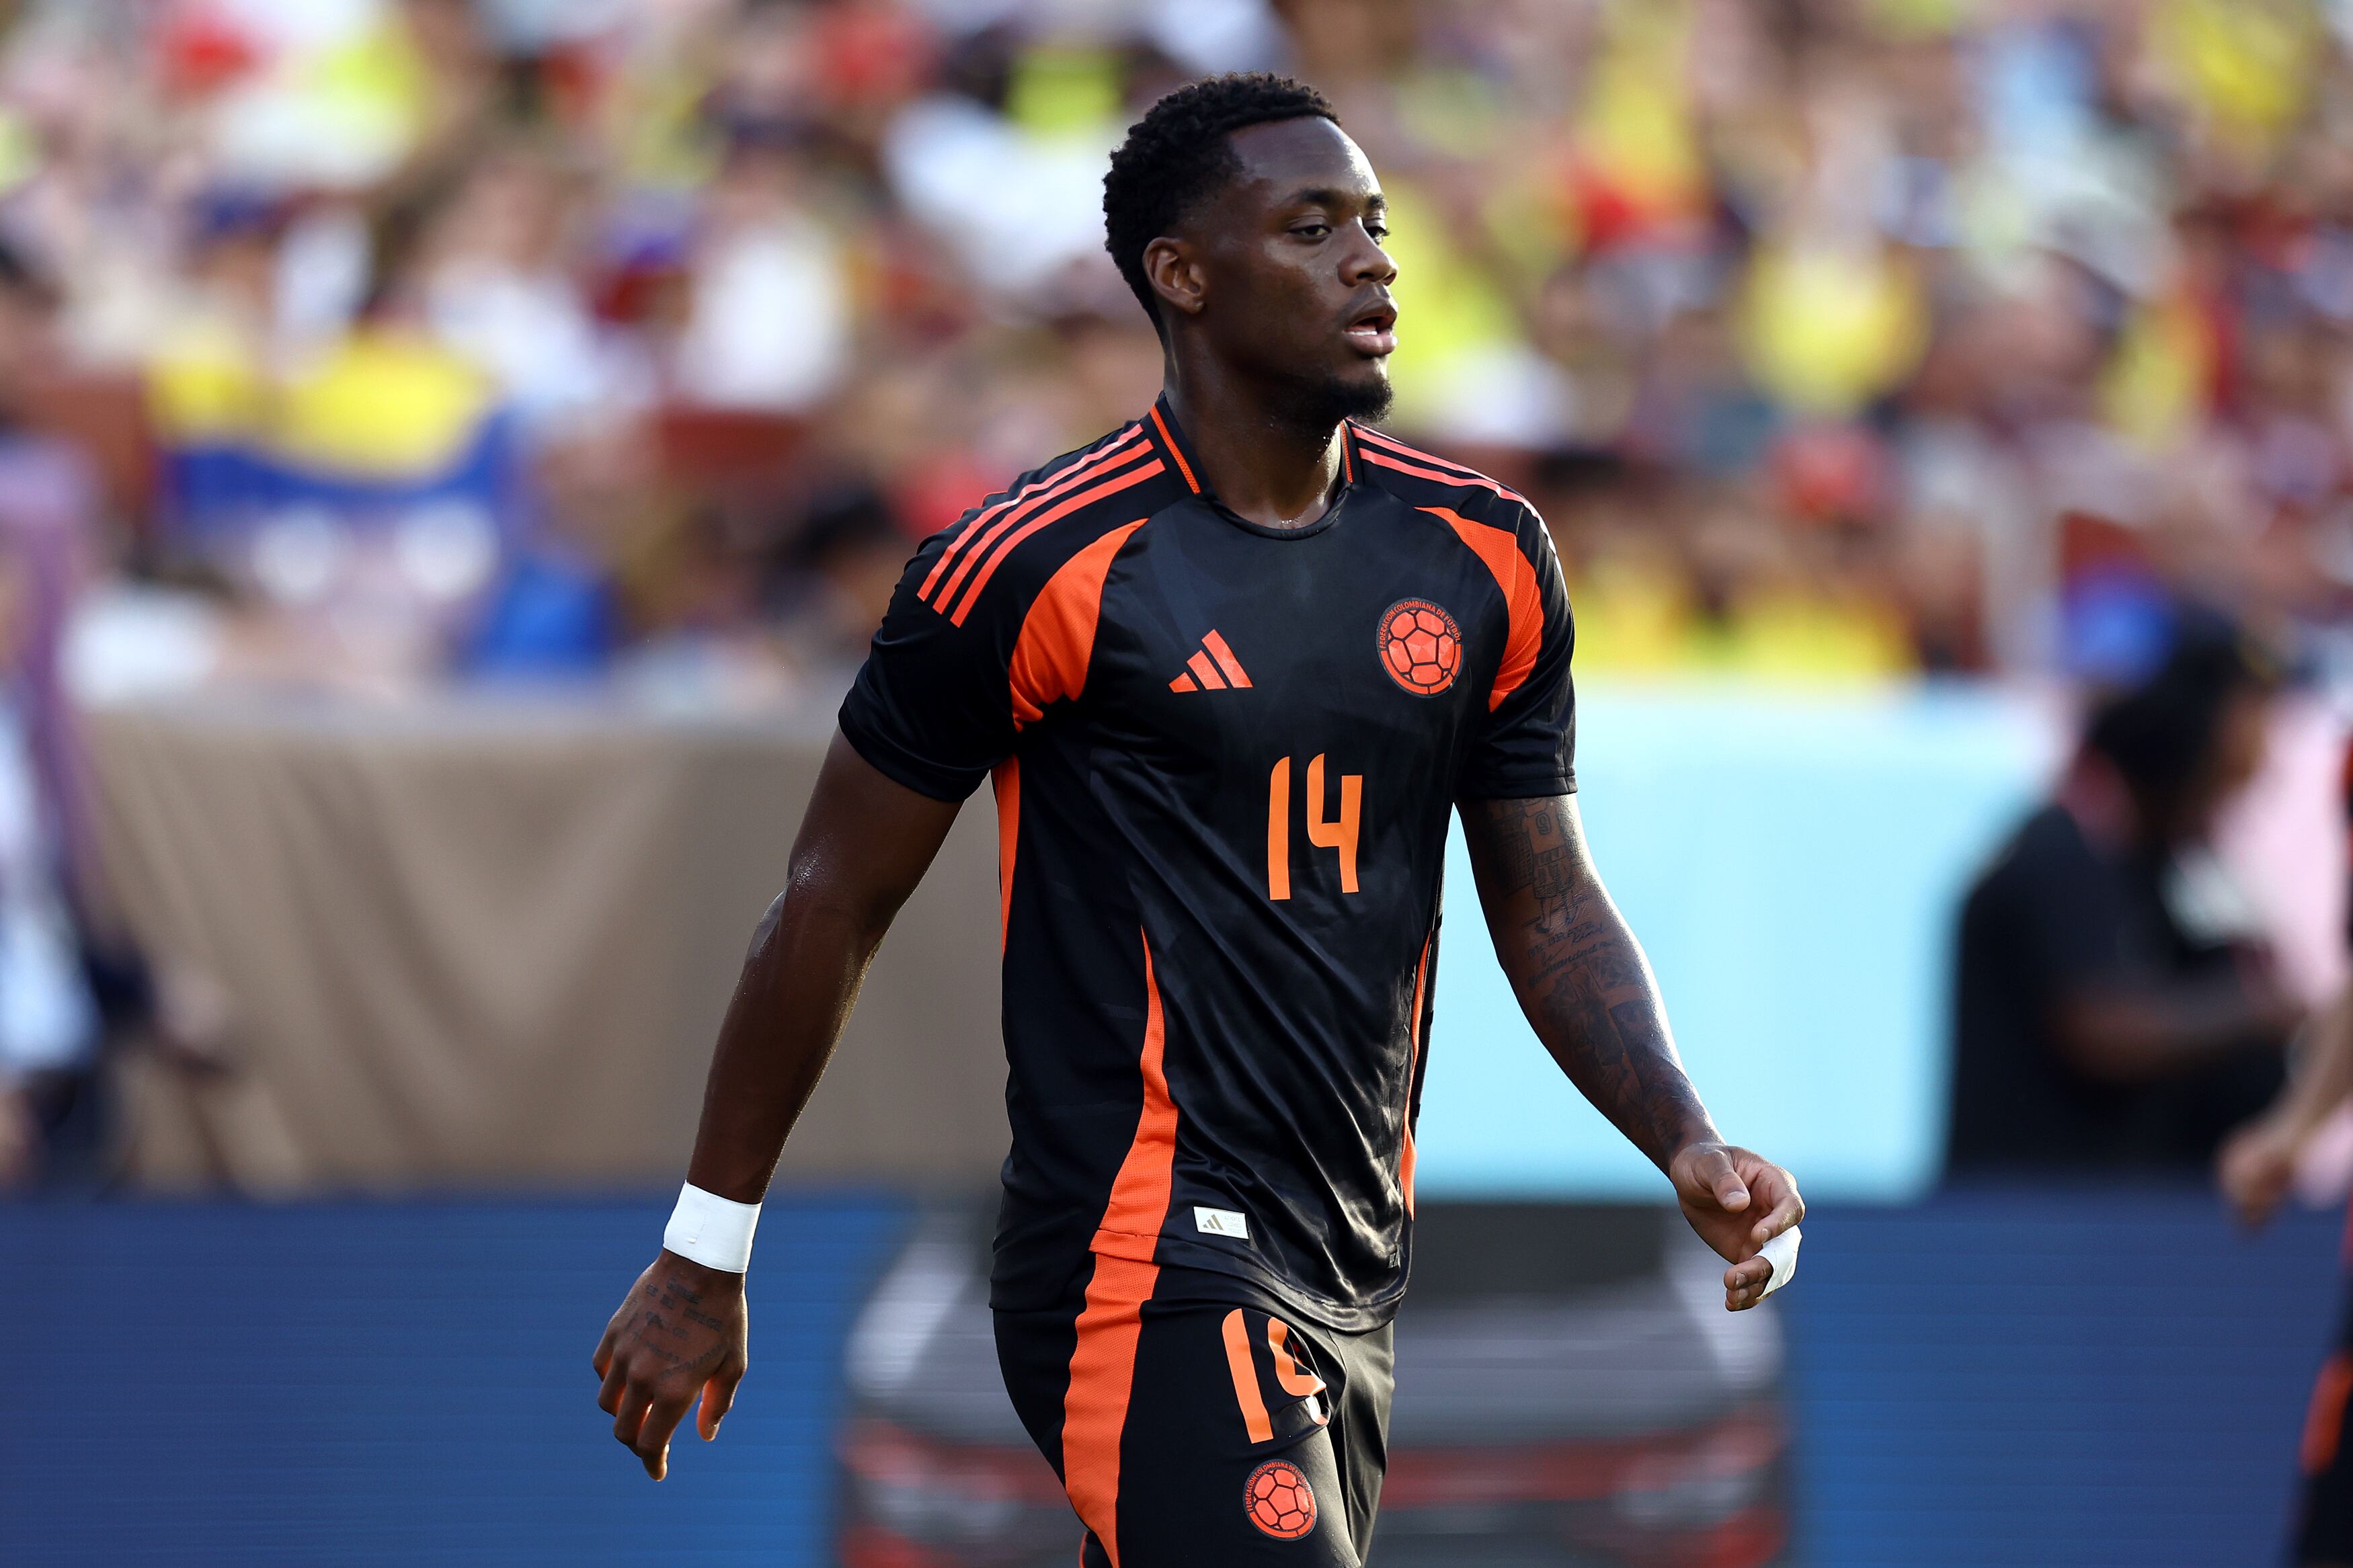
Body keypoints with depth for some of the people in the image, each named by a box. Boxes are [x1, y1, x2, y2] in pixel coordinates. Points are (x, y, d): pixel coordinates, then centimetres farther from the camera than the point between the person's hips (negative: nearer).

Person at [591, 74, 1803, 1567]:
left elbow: (1550, 905, 15)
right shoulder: (1039, 564, -9)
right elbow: (837, 902, -1)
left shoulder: (1483, 559, 8)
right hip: (1150, 1264, -7)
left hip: (1354, 1268, 7)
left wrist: (1688, 1143, -3)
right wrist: (703, 1254, 3)